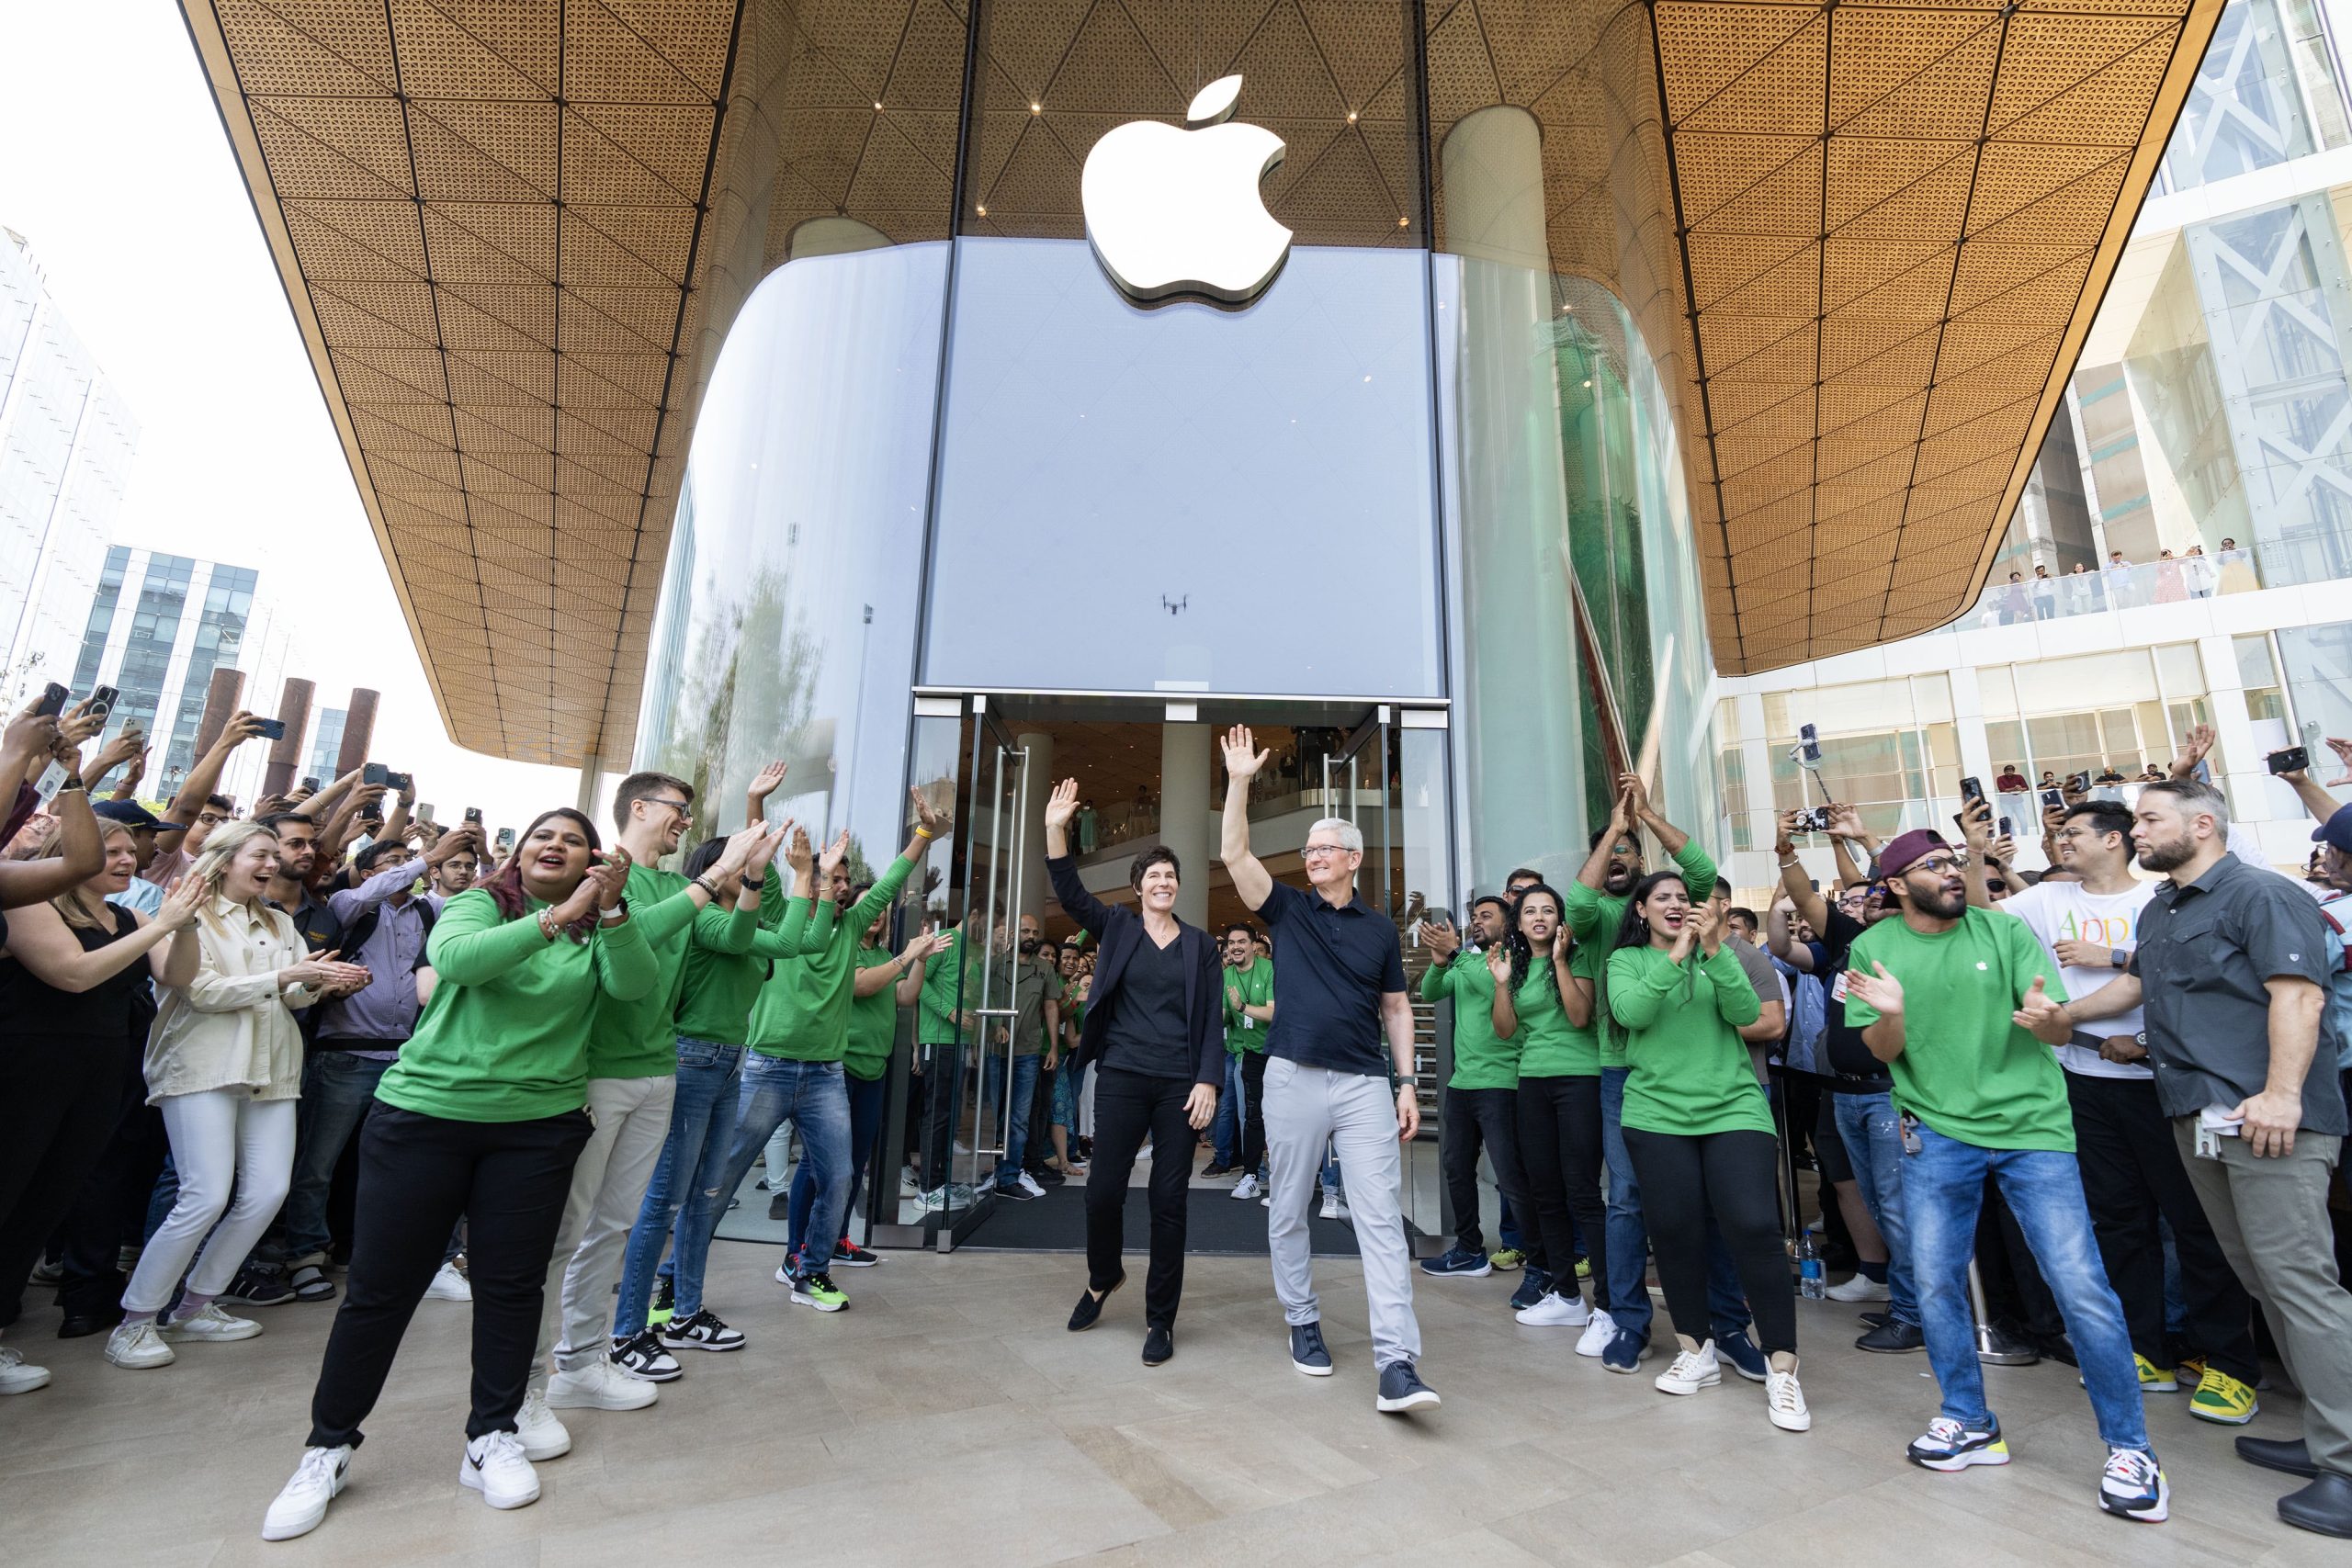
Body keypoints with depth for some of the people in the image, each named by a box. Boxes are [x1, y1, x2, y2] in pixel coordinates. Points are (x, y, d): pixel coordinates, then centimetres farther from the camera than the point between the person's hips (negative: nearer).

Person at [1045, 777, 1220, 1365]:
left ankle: (1160, 1318, 22)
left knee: (1169, 1201, 4)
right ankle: (1103, 1278, 33)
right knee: (1103, 1189, 1)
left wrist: (1208, 1083, -6)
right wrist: (1055, 830, -17)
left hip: (1180, 1084, 0)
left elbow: (1213, 1019, 4)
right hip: (1122, 1077, 0)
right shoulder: (1117, 928, 7)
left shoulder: (1200, 944, 7)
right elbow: (1070, 894, -6)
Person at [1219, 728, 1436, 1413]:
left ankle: (1397, 1364, -4)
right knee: (1287, 1213, 10)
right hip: (1294, 1077, 0)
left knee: (1381, 1216, -5)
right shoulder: (1288, 909, 5)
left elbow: (1396, 1007, 12)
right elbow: (1234, 854, -6)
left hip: (1367, 1084, 0)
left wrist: (1408, 1083, 4)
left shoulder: (1379, 927, 9)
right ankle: (1303, 1322, 30)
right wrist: (1239, 780, -13)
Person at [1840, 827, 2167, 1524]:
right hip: (1938, 1130, 1)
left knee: (2082, 1287, -3)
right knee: (1935, 1282, 6)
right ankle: (1970, 1425, 26)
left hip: (2031, 1125, 0)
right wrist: (1891, 1013, -24)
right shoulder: (1874, 947, -2)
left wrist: (2042, 1018, -29)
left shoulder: (2005, 930, -2)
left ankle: (2129, 1448, 18)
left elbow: (2060, 1032, -6)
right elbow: (1884, 1052, -3)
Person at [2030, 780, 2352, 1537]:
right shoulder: (2159, 911, 18)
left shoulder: (2262, 894, -8)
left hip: (2268, 1119, -8)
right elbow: (2137, 984, 29)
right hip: (2199, 1119, 9)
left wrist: (2282, 1092, -24)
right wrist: (2060, 1015, 27)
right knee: (2262, 1279, 12)